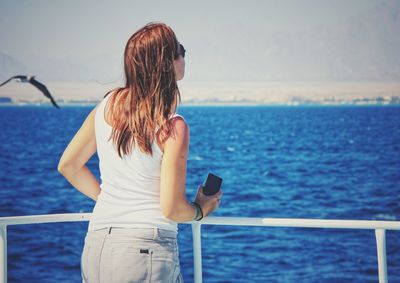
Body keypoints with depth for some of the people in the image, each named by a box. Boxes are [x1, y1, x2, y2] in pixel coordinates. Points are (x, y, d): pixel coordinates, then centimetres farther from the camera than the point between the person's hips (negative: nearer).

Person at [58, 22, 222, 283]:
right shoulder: (173, 126, -13)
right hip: (146, 250, -6)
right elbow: (172, 209, -12)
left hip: (94, 249, 6)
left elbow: (68, 165, 14)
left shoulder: (107, 106, 3)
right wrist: (202, 209, 8)